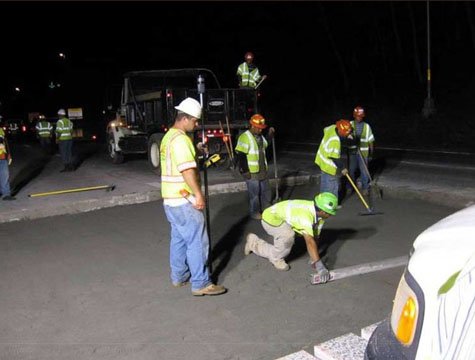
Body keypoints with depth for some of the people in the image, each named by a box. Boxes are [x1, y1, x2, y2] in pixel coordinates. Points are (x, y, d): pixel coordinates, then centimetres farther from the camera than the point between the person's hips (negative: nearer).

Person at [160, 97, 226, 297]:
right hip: (183, 200, -11)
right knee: (198, 241, -6)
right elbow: (187, 170, -24)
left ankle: (179, 277, 26)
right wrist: (199, 194, -22)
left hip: (172, 198, 11)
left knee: (179, 239, 17)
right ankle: (201, 284, 0)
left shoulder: (169, 136, 15)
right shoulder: (180, 139, -18)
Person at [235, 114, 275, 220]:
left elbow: (265, 146, 28)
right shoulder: (245, 137, -16)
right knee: (254, 193, 1)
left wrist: (270, 135, 13)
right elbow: (241, 155, -18)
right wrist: (245, 171, -20)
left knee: (266, 190, 17)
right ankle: (254, 213, 15)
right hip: (251, 172, -8)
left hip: (262, 170, 8)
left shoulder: (260, 136, 11)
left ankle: (267, 209, 32)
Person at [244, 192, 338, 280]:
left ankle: (254, 243, 25)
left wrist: (313, 259, -10)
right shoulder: (305, 215, -38)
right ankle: (276, 258, -5)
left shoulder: (320, 213, -11)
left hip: (280, 218, 9)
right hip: (271, 217, -9)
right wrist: (319, 266, -43)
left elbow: (314, 237, -7)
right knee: (288, 236, -31)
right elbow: (310, 242, -42)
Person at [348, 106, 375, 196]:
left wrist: (371, 154, 4)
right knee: (351, 170, 9)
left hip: (363, 152, 0)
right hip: (352, 152, 0)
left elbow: (371, 141, 5)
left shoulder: (367, 126, 2)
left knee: (364, 171, 4)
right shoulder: (350, 125, 1)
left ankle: (365, 188, 20)